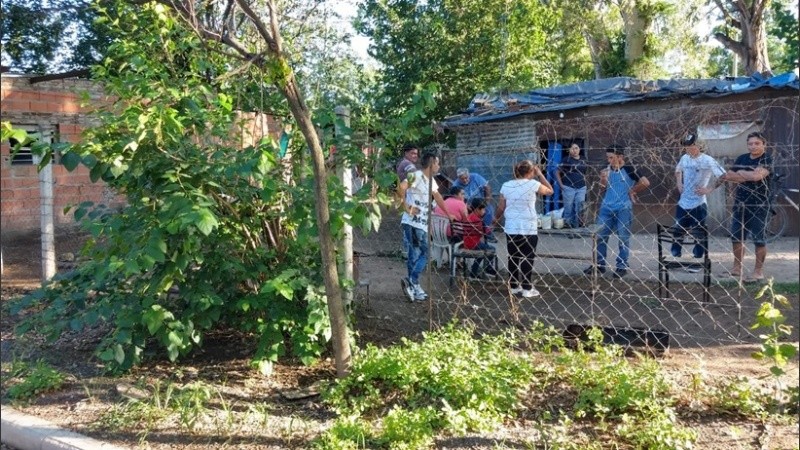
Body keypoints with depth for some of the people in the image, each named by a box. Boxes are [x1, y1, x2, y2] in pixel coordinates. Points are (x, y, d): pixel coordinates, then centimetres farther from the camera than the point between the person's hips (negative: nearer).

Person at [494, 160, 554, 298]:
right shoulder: (533, 184, -9)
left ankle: (514, 286, 20)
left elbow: (501, 208, 6)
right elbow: (550, 191, 7)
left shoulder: (506, 186, 2)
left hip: (511, 228, 4)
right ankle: (527, 289, 7)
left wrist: (496, 219, 23)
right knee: (527, 259, 4)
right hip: (528, 229, -4)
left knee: (513, 258, 12)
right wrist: (540, 175, 11)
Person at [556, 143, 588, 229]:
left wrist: (584, 184, 12)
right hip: (569, 188, -4)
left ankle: (576, 225, 10)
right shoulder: (566, 161, 0)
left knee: (579, 208, 2)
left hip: (581, 188, 4)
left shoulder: (582, 162, 13)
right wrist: (561, 185, -6)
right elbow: (557, 173, 0)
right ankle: (567, 224, 5)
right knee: (569, 208, -2)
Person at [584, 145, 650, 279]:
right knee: (600, 236, 6)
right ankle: (599, 264, 17)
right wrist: (603, 179, -7)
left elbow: (645, 183, -15)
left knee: (623, 238, 4)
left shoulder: (629, 169, -9)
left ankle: (622, 266, 14)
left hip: (623, 209, -5)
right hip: (606, 207, 5)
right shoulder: (607, 169, 6)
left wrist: (632, 191, -4)